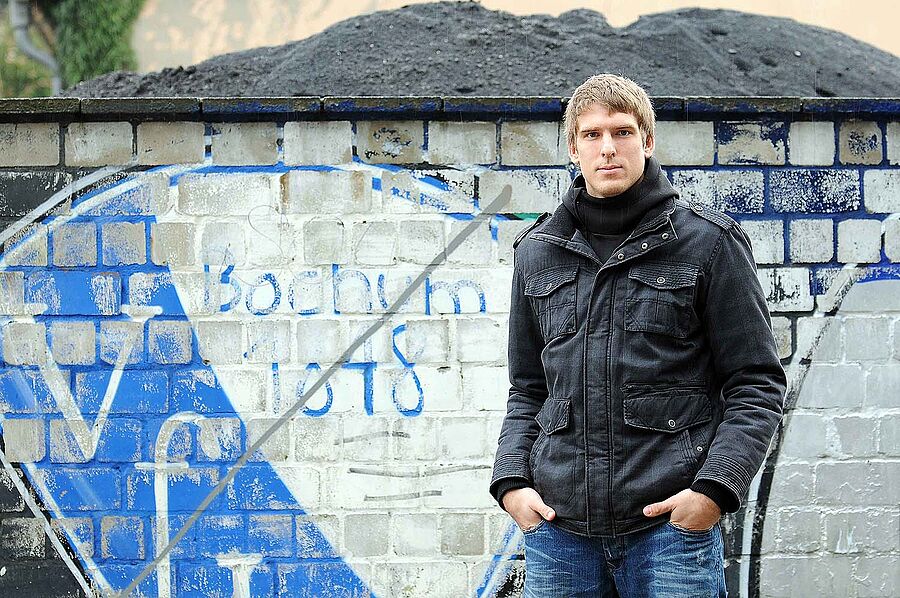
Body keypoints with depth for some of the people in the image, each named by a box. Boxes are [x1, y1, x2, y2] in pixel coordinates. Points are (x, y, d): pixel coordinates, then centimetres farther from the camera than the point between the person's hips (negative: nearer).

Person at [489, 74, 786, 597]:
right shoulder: (538, 251, 14)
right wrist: (511, 479, 4)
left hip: (671, 521, -3)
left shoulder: (708, 242, 2)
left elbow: (758, 383, 1)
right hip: (558, 525, 3)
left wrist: (715, 487, -12)